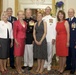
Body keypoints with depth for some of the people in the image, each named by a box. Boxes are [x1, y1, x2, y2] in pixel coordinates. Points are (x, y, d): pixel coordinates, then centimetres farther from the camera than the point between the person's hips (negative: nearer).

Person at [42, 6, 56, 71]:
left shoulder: (53, 19, 7)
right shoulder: (42, 19, 12)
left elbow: (54, 29, 1)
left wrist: (54, 38, -7)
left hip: (50, 38, -1)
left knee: (50, 52, 1)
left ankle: (49, 65, 11)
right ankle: (44, 64, 15)